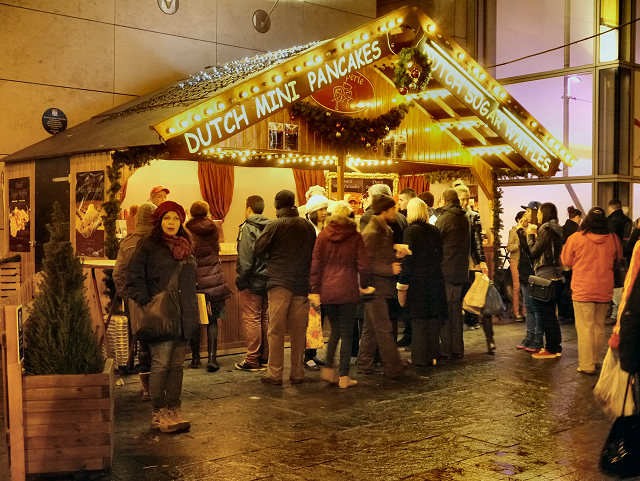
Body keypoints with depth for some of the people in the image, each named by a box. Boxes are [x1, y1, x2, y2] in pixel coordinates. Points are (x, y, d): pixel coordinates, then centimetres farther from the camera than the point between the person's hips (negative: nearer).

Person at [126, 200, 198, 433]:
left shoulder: (186, 247, 16)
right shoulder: (148, 246, -3)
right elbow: (134, 277, -7)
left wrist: (193, 312, 16)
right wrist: (145, 303, -14)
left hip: (183, 317, 6)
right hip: (160, 317, -6)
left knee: (177, 365, 9)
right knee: (161, 364, -6)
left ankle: (173, 409, 16)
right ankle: (158, 413, 2)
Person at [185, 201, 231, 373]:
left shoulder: (187, 231, -5)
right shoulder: (213, 229, 2)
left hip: (194, 281, -1)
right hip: (213, 280, 1)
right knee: (212, 320, 4)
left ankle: (195, 357, 19)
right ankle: (212, 358, -7)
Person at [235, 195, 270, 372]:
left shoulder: (248, 228, -12)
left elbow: (245, 259, -16)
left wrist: (240, 281, -9)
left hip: (253, 282, -6)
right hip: (269, 281, 7)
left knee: (252, 319, -1)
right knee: (266, 319, 13)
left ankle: (252, 360, 2)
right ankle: (265, 358, 20)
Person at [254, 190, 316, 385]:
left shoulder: (275, 225, -8)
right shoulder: (307, 225, 4)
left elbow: (257, 248, -6)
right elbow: (315, 252, 13)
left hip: (279, 283, -3)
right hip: (302, 284, 3)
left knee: (276, 330, 2)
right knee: (299, 331, 8)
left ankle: (274, 373, 3)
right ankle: (297, 373, 13)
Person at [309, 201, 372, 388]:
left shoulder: (323, 235, 2)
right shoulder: (355, 236, -3)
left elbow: (316, 264, 1)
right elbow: (363, 265, -4)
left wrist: (315, 290, 5)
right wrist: (364, 285, 12)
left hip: (327, 290, 3)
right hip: (348, 291, -3)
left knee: (335, 330, 19)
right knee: (346, 333, 4)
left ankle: (328, 369, 12)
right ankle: (343, 376, 5)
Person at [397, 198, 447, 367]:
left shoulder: (410, 231, -11)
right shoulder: (435, 230, 7)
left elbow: (408, 259, -14)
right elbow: (439, 255, 12)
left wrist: (402, 285, -10)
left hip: (418, 280, -6)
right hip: (435, 279, 6)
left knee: (419, 319, 1)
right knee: (433, 318, 12)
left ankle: (420, 358, 5)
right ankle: (432, 356, 19)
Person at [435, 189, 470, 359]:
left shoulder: (444, 219, -13)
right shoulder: (465, 218, 9)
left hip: (446, 271, -7)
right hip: (461, 271, 7)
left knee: (444, 311, -1)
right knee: (456, 310, 14)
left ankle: (446, 349, 1)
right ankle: (458, 348, 17)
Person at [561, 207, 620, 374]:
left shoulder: (576, 238, -9)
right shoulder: (613, 239, -1)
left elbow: (567, 261, 4)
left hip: (583, 290, -3)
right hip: (605, 291, 3)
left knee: (585, 328, 0)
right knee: (599, 326, 16)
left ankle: (587, 365, 2)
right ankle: (596, 359, 26)